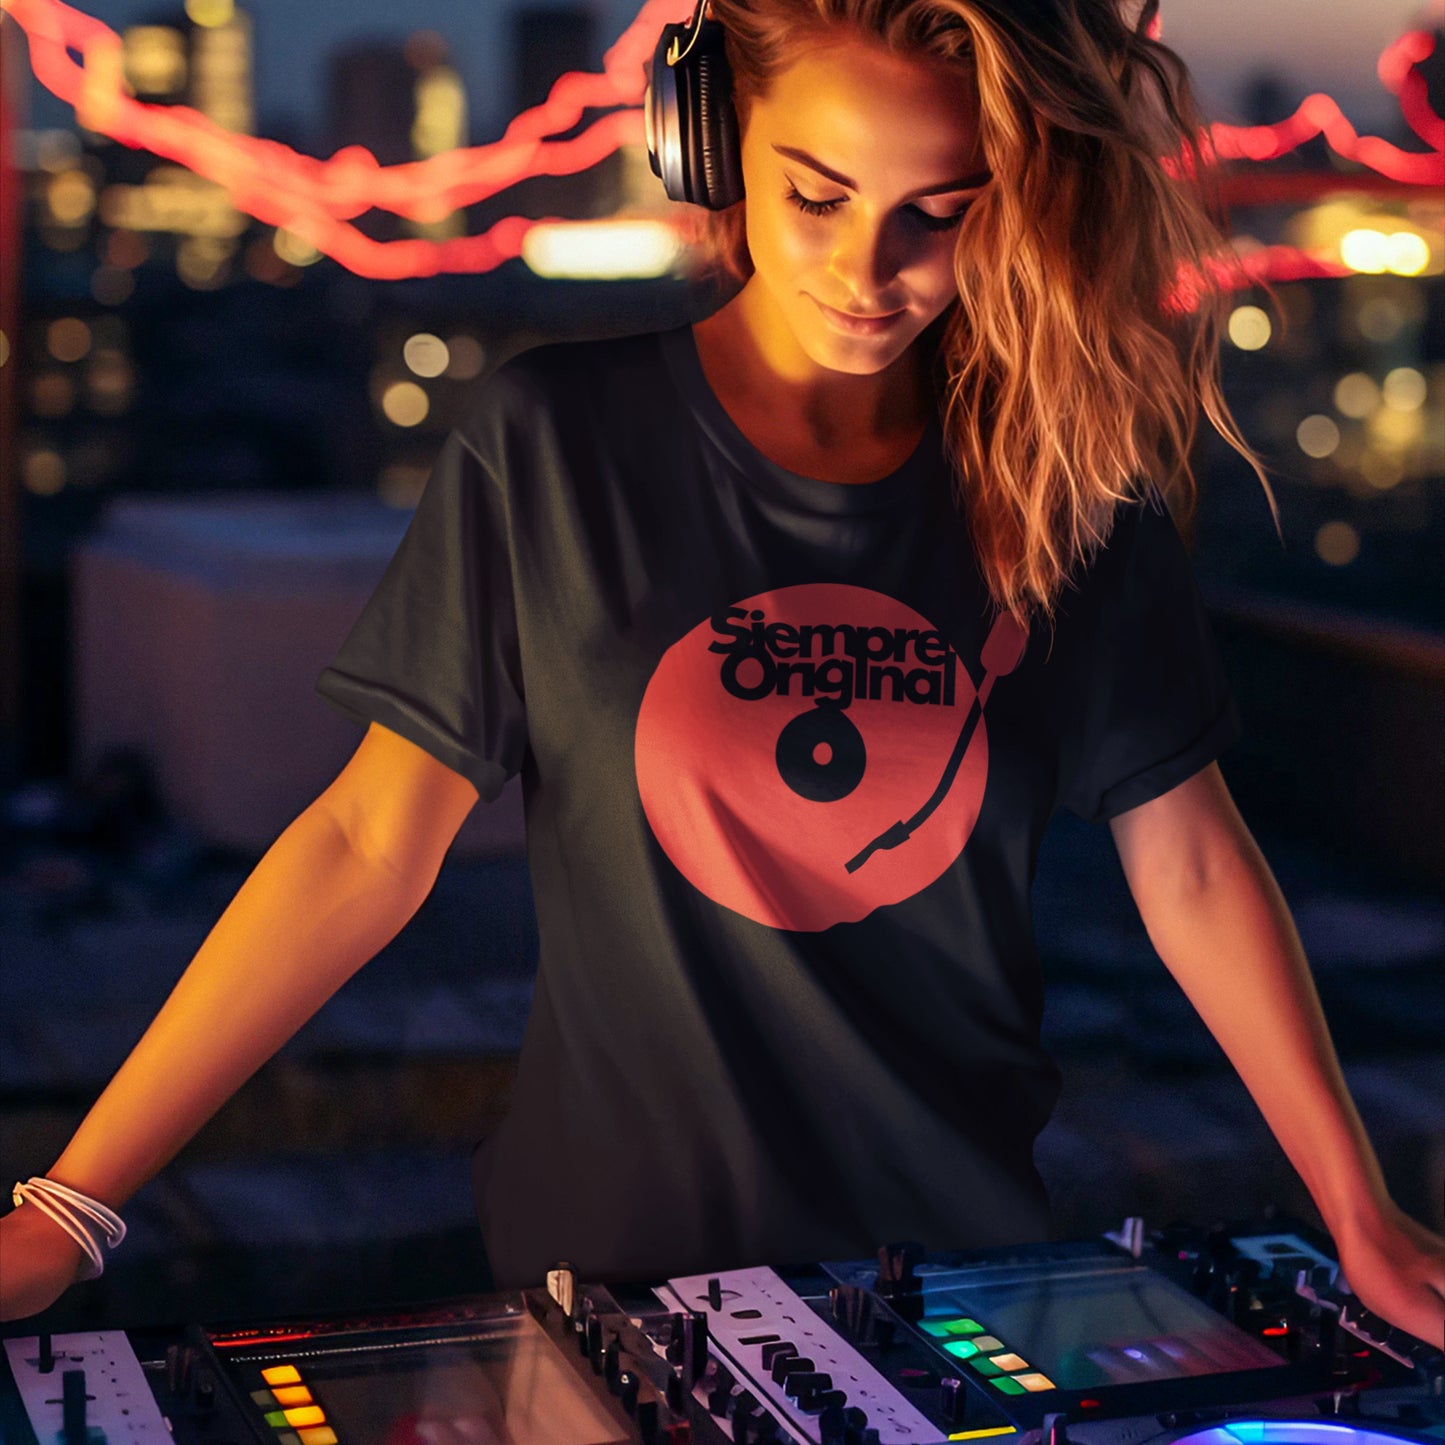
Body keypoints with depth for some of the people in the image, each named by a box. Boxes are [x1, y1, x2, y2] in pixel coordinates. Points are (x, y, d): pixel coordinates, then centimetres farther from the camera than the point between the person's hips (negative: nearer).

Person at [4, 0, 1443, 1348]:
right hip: (621, 1244, -2)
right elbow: (369, 843, -11)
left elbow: (1187, 857, 1)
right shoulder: (556, 441, -11)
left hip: (960, 1232, 2)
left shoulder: (1065, 479, -6)